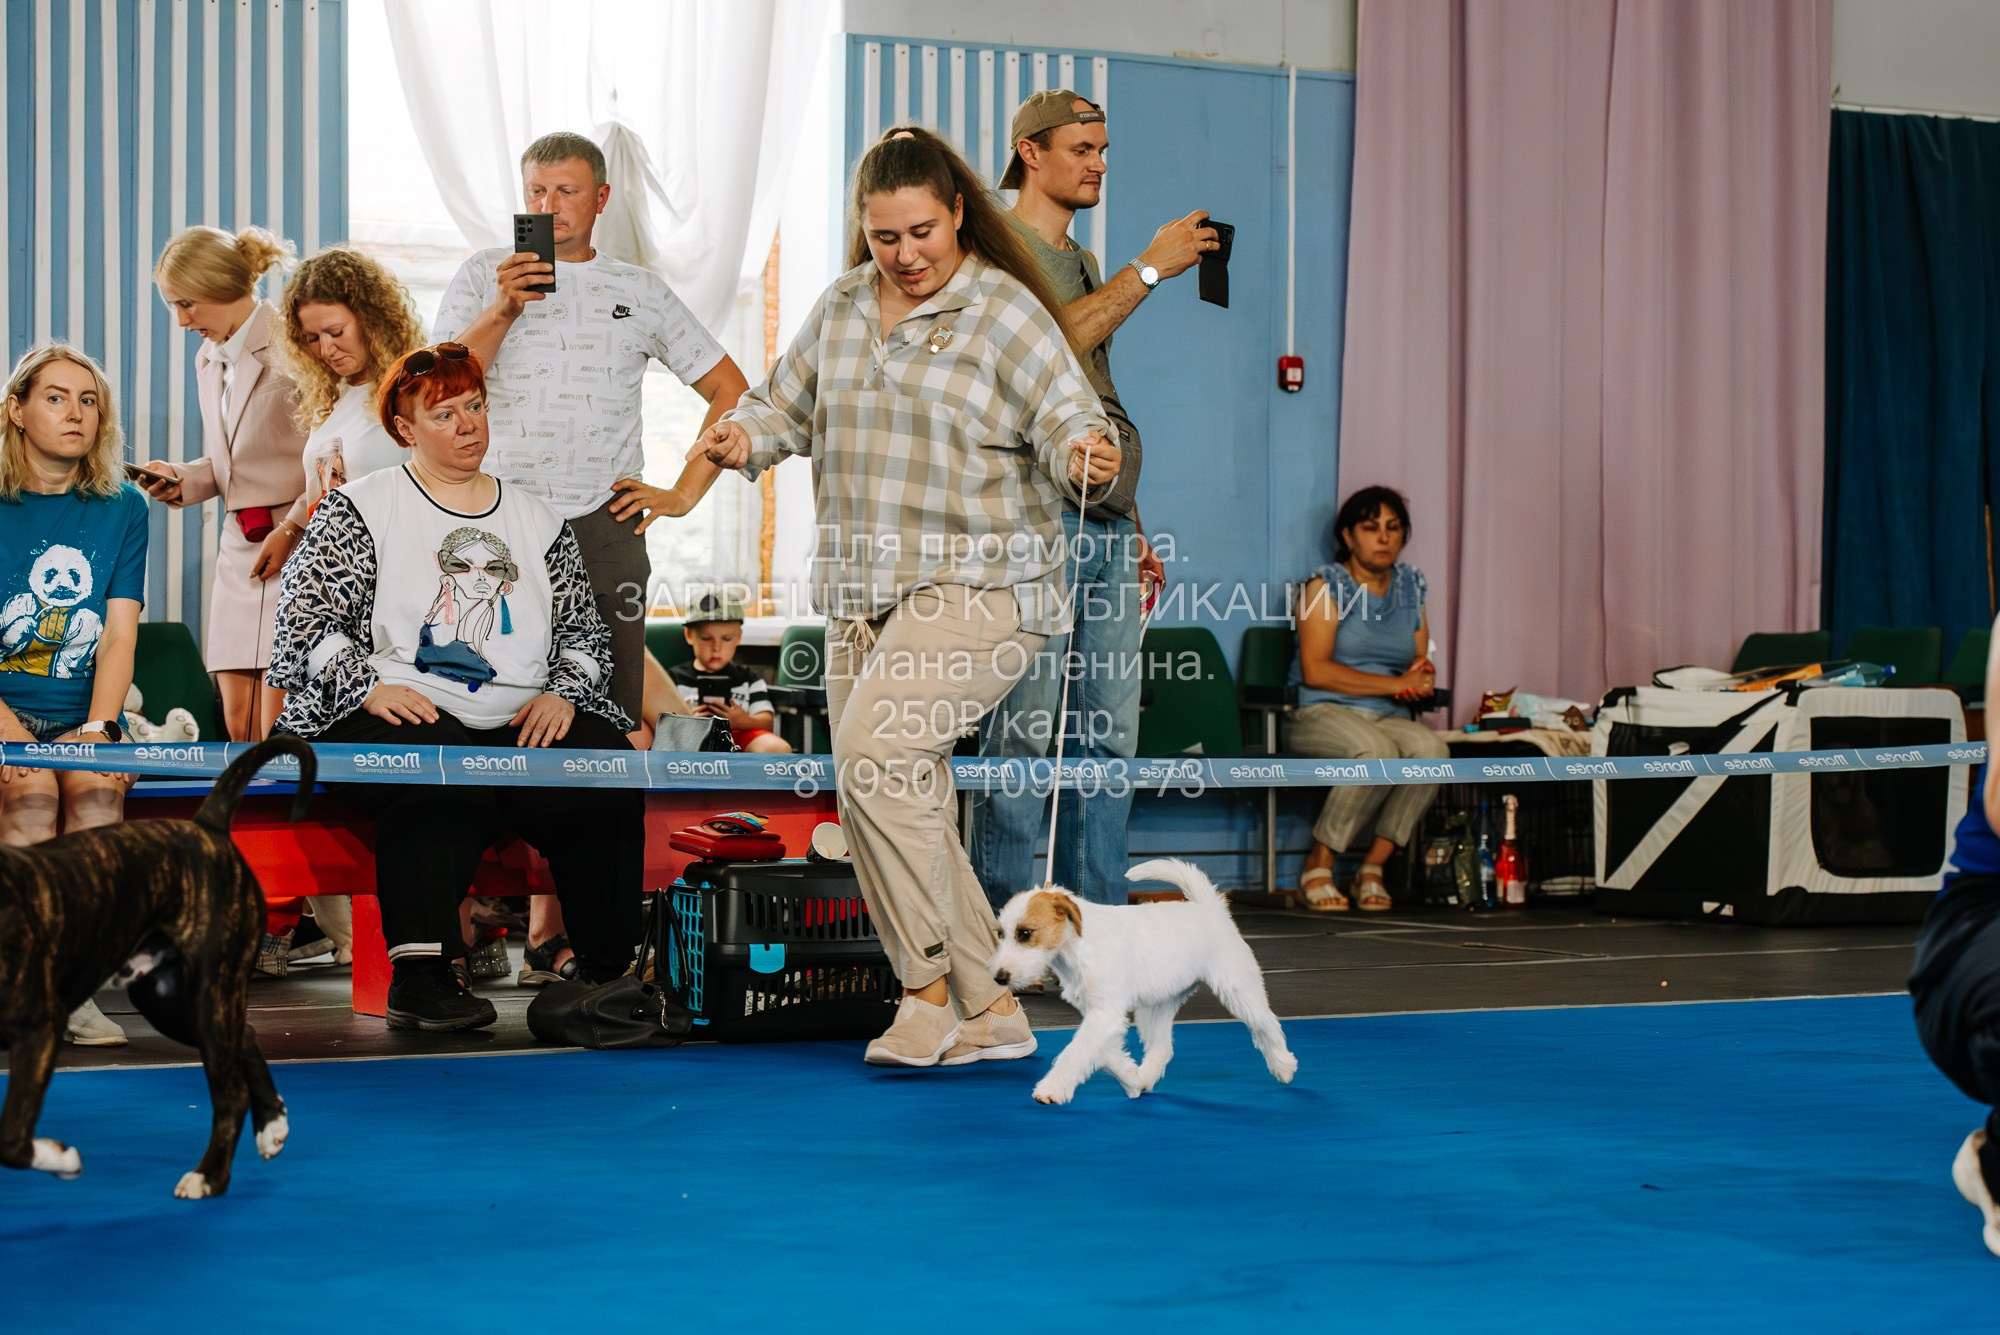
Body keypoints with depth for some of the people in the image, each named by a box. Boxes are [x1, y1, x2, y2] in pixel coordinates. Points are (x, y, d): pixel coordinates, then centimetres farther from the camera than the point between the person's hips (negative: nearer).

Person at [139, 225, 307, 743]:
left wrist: (293, 531, -17)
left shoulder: (291, 347, -11)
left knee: (277, 725, -12)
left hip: (296, 544, -8)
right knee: (238, 723, 3)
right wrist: (182, 480, 8)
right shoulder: (209, 360, 18)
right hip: (239, 545, 8)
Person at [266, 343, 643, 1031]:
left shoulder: (536, 520, 23)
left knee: (605, 783, -28)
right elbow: (304, 617, 2)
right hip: (405, 715, -3)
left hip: (524, 721, 4)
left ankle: (608, 973, -22)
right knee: (444, 782, -39)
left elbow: (585, 632, 22)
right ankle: (419, 974, -38)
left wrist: (561, 693, 2)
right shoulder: (360, 509, 11)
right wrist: (367, 686, -12)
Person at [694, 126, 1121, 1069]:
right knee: (890, 808, 6)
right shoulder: (842, 308, 12)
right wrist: (744, 436, -1)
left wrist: (1086, 456, -32)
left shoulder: (1005, 311, -6)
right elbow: (791, 400, 20)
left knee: (876, 748, -25)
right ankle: (990, 1011, 16)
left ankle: (929, 985, -14)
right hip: (864, 594, 7)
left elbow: (1067, 417, -10)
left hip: (981, 587, -7)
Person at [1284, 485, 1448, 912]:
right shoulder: (1326, 585, 0)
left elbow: (1422, 664, 14)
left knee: (1430, 748, -30)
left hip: (1388, 717, 5)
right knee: (1378, 750, -37)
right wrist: (1396, 684, -13)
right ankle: (1317, 865, -21)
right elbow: (1315, 671, -11)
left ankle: (1372, 867, -22)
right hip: (1321, 715, -5)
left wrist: (1423, 677, -12)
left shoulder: (1410, 586, 17)